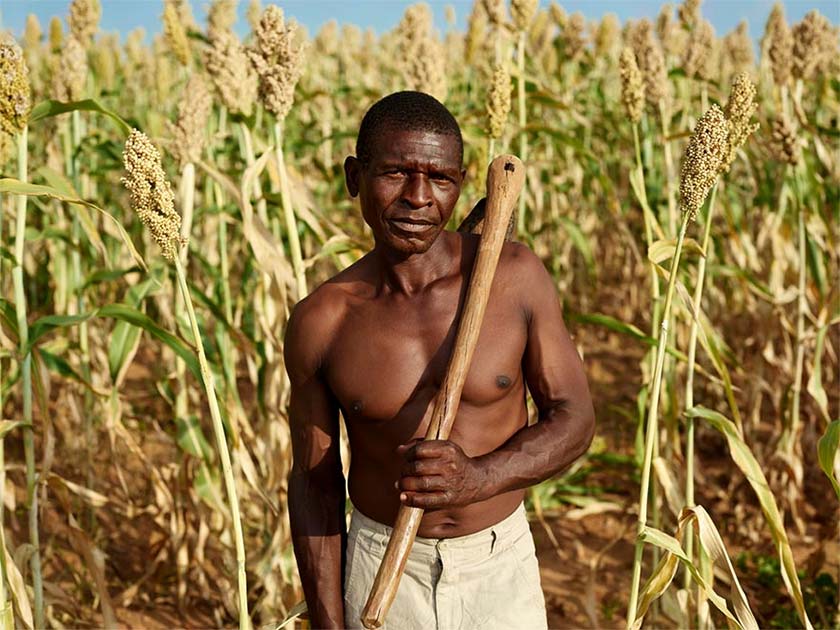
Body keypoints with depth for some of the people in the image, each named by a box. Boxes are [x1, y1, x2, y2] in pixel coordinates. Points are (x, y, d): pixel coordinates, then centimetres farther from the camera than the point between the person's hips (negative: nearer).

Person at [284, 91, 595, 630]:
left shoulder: (517, 276, -12)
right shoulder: (320, 322, -11)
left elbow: (575, 420, -7)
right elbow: (314, 483, -3)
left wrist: (480, 477, -24)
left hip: (501, 565, 1)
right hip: (381, 568, 0)